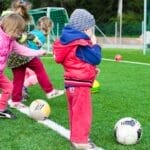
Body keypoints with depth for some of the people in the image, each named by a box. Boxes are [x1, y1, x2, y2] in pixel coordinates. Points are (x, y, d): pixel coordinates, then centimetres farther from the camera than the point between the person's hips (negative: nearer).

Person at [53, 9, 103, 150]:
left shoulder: (70, 41, 11)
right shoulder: (81, 44, -20)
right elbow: (95, 59, -17)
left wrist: (92, 69, 13)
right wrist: (94, 44, -3)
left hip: (71, 82, 10)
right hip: (80, 83, -10)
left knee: (75, 112, 18)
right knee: (83, 113, -3)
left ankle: (76, 137, 29)